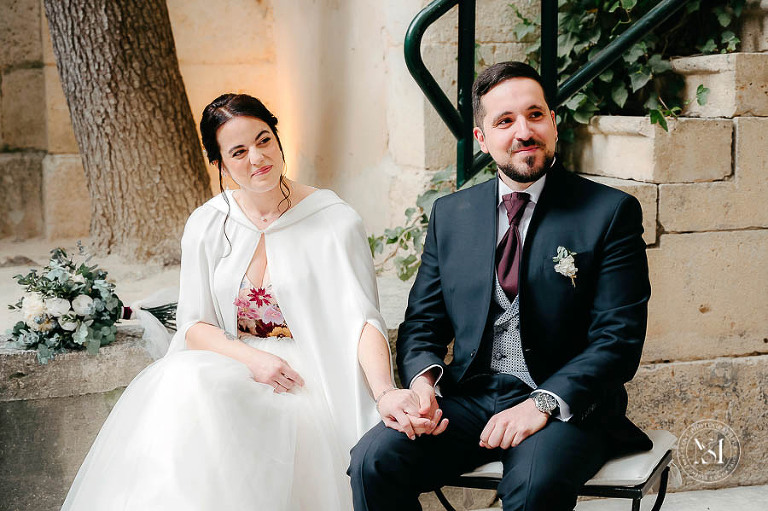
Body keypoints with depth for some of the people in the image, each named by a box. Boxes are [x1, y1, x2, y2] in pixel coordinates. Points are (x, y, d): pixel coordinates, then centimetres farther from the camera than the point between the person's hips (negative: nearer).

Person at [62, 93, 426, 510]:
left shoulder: (335, 222, -4)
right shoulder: (207, 225, 6)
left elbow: (362, 319, -12)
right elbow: (194, 324, 5)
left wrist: (385, 392, -31)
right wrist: (252, 358, -15)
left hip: (304, 379, -3)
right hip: (229, 364, 4)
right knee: (178, 385, -32)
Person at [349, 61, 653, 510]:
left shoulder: (611, 212, 0)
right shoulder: (451, 214, 13)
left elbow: (619, 340, -7)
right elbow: (422, 322, 14)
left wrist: (543, 403, -21)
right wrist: (423, 379, -9)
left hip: (567, 405, -3)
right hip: (469, 397, 4)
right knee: (374, 459, -22)